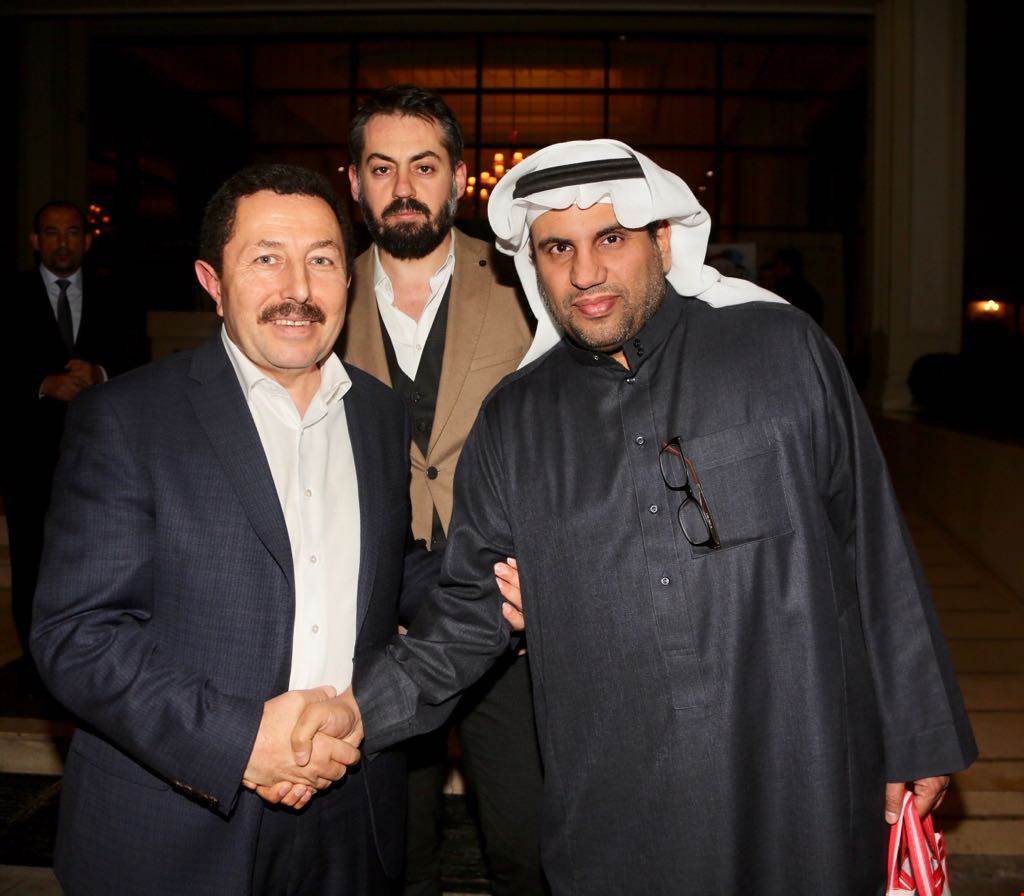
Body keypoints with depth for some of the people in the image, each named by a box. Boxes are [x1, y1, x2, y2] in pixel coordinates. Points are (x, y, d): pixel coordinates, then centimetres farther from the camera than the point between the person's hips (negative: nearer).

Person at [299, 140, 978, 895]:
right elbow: (470, 607, 6)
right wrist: (362, 706, -9)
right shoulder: (514, 421, 3)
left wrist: (917, 736, 2)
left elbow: (875, 550, 0)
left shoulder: (783, 350, -4)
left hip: (804, 796, -1)